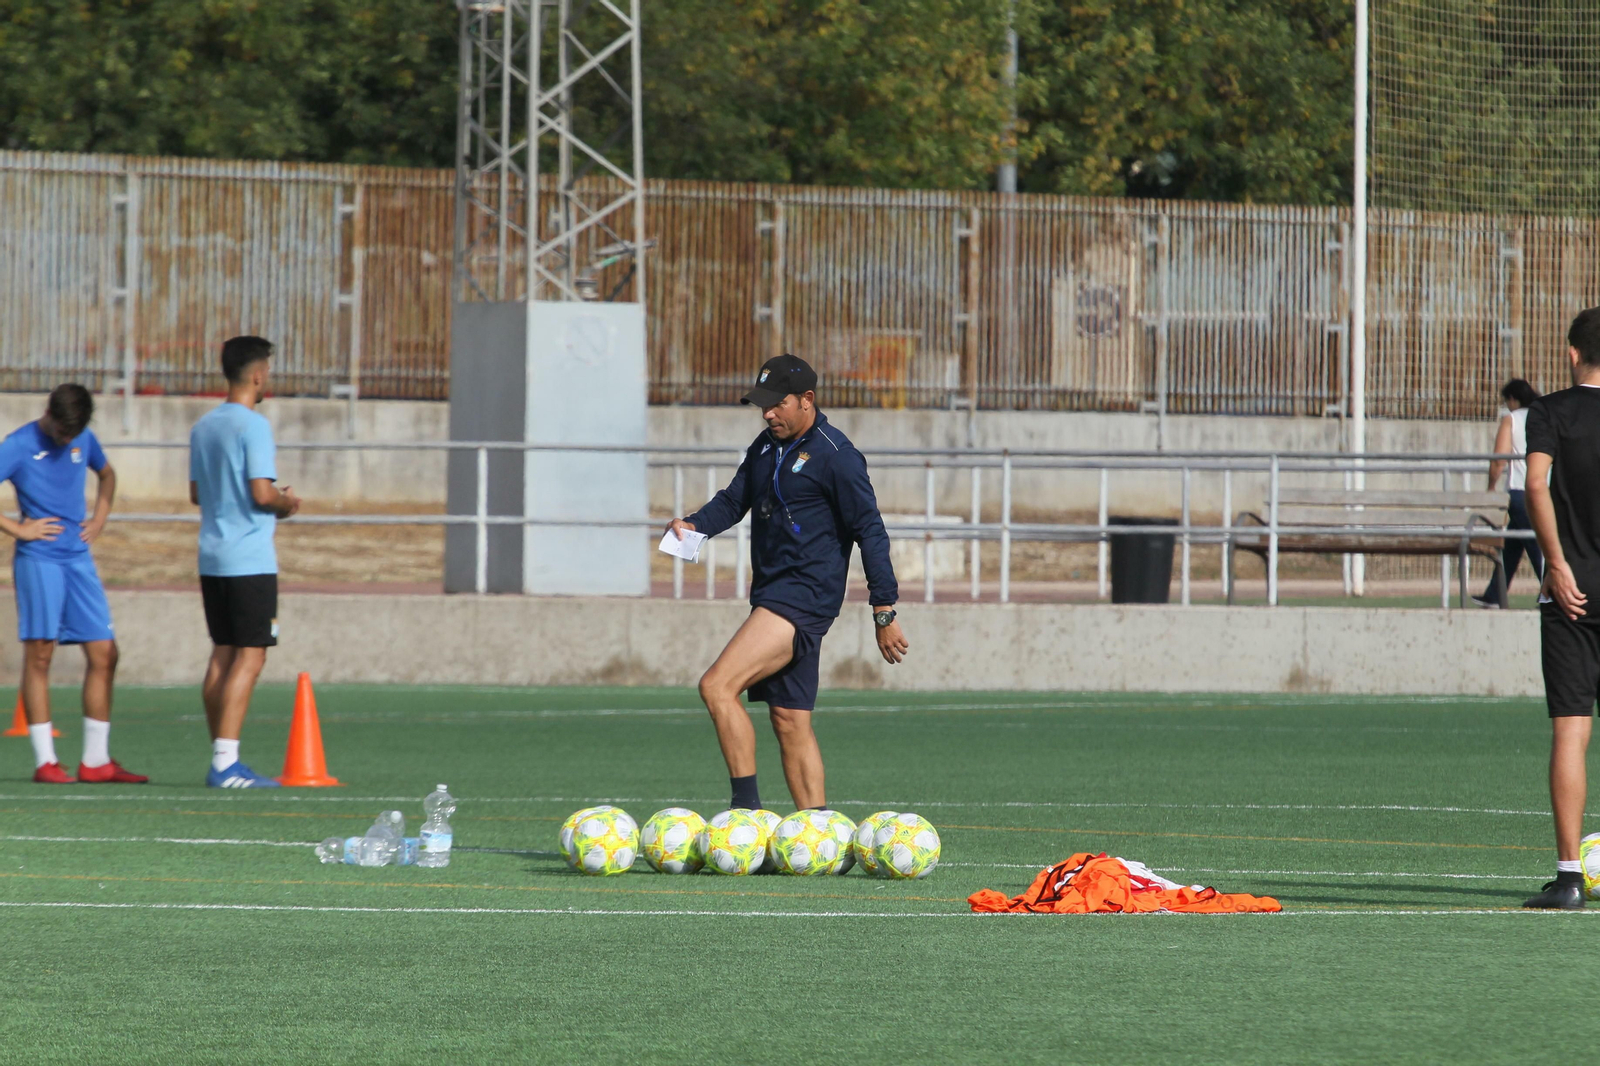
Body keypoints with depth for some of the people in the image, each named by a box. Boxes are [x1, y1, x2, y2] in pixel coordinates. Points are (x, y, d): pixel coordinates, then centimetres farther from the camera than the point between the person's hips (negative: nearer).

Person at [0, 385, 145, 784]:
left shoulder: (85, 440, 10)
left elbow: (107, 474, 31)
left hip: (78, 557, 6)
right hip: (38, 560, -6)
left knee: (104, 654, 2)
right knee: (39, 656, -5)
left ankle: (96, 761, 9)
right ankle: (45, 761, -1)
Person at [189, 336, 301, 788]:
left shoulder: (203, 427, 13)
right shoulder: (253, 425, -13)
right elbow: (262, 493, -19)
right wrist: (288, 502, 2)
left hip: (212, 560, 8)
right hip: (250, 560, -8)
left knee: (223, 656, 11)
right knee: (249, 658, -7)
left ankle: (222, 759, 12)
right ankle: (225, 763, -13)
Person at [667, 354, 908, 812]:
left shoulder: (835, 456, -11)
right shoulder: (767, 447, 14)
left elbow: (870, 532, -11)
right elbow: (734, 500, 18)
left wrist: (885, 612, -12)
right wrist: (694, 524, -5)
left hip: (805, 597, -9)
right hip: (773, 597, 9)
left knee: (717, 687, -19)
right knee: (790, 722, 9)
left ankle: (746, 805, -16)